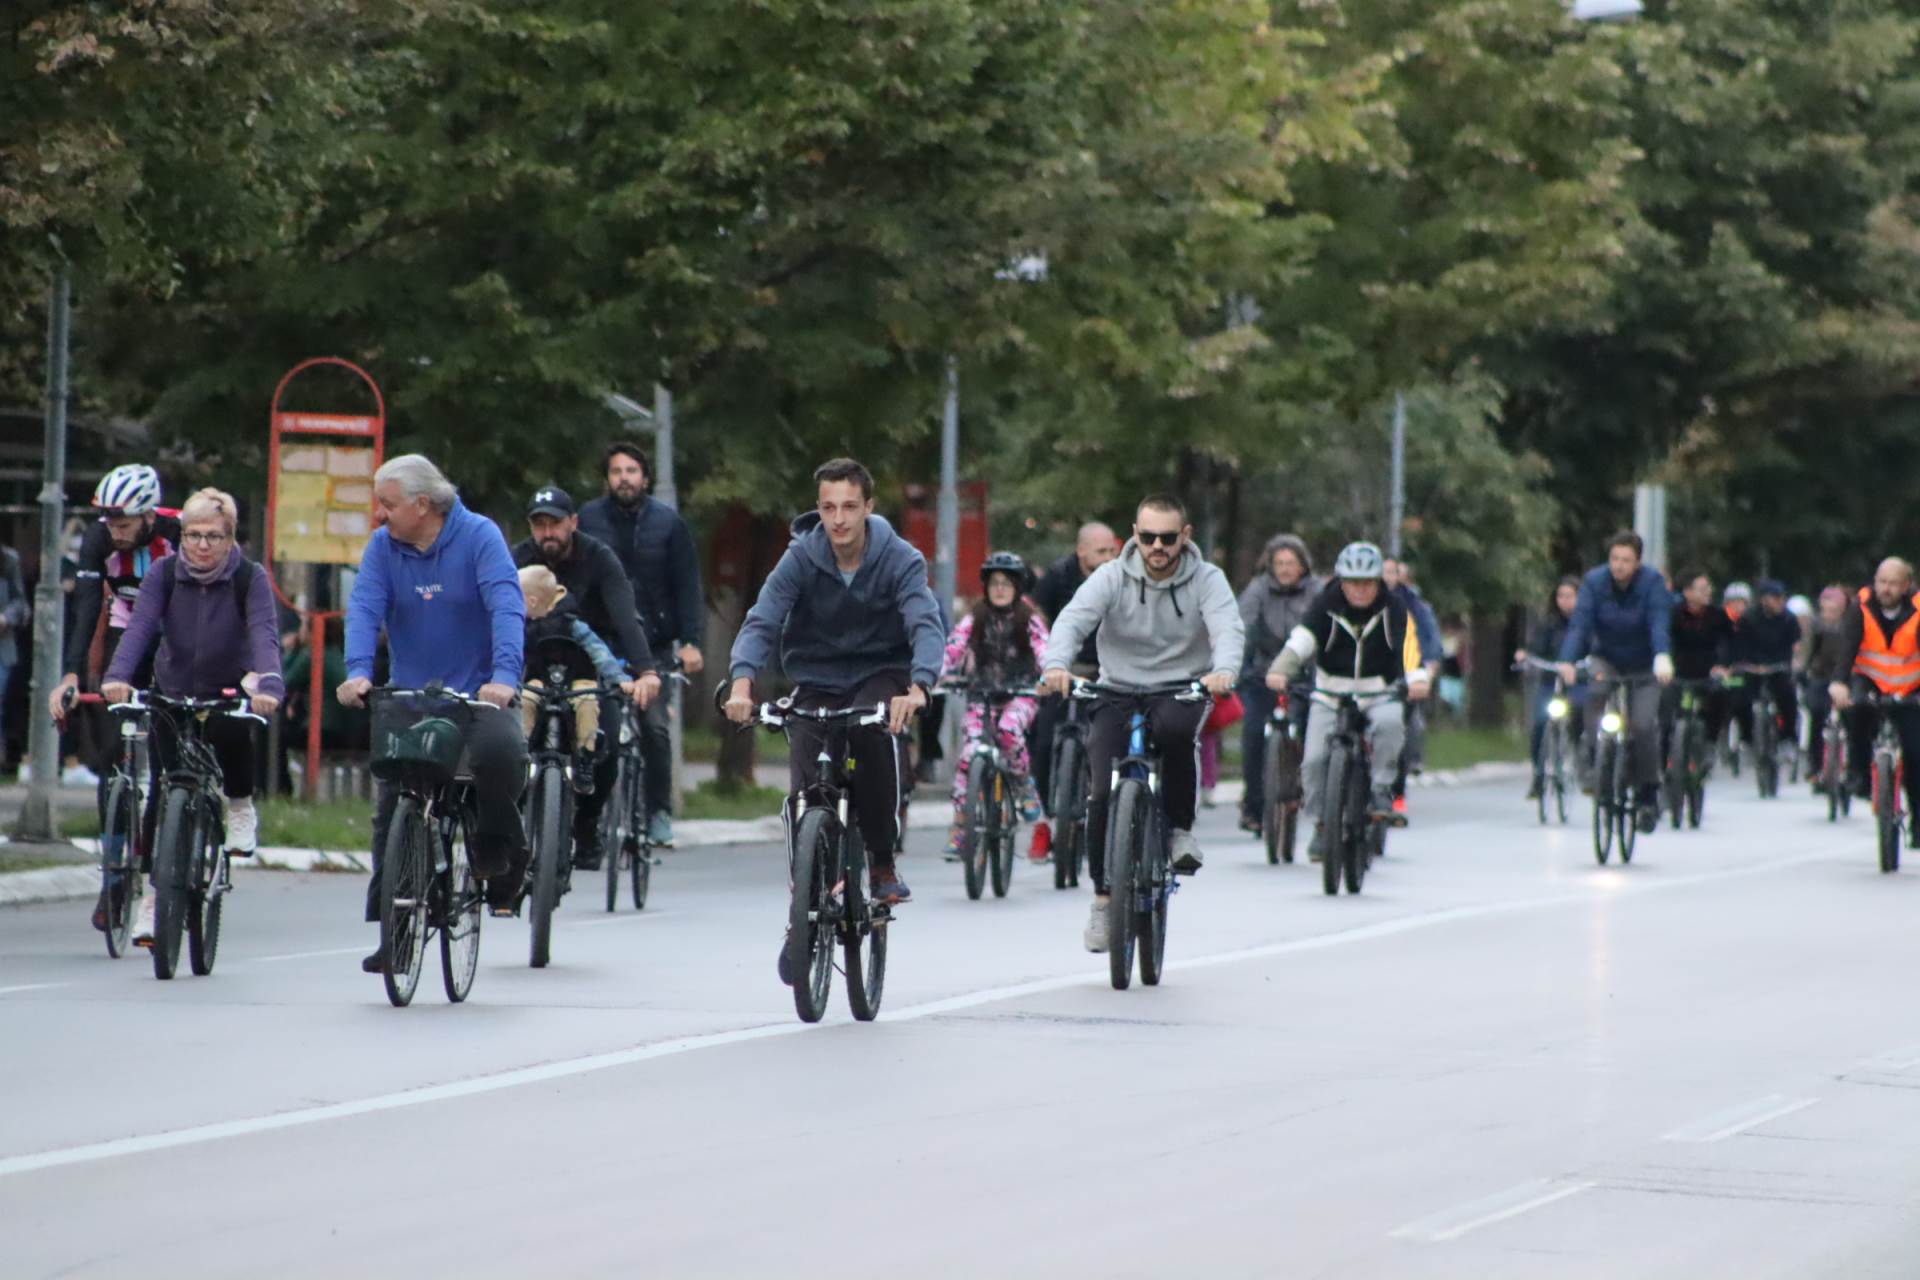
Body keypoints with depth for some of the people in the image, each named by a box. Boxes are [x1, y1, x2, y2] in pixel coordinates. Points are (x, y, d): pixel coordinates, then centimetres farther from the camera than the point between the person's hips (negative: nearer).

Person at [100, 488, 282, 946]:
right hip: (172, 692, 2)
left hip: (227, 692, -2)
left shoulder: (250, 579, -14)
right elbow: (139, 625, -23)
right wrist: (117, 677, -41)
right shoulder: (164, 574, -10)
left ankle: (241, 805, -3)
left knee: (232, 732, -34)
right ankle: (154, 896, 8)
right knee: (164, 789, -4)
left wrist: (268, 685, -46)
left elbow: (263, 634, -27)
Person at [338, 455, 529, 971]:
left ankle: (498, 852, -7)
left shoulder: (479, 536, -9)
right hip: (410, 696, 4)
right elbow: (364, 609, -10)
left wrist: (504, 676, -36)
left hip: (479, 692, -4)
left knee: (501, 751, -33)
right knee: (391, 809, -3)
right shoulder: (383, 546, 1)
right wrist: (358, 672, -29)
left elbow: (506, 607, -20)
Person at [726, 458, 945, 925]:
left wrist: (918, 688, -48)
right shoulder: (801, 558, -13)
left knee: (876, 730, -34)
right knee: (807, 792, -15)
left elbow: (926, 625, -28)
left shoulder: (899, 559, -16)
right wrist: (742, 684, -41)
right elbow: (761, 622, -22)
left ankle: (884, 860, -16)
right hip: (817, 681, 1)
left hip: (879, 674, -1)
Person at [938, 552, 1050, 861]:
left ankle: (1025, 786, -7)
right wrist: (943, 675, -28)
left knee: (1009, 729, -34)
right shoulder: (974, 620, 3)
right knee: (969, 754, -15)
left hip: (1019, 694, -2)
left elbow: (1044, 651, -14)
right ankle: (959, 827, -7)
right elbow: (954, 648, -9)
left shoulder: (1029, 621, 0)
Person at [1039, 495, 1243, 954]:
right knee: (1105, 794, -15)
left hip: (1181, 691, -1)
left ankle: (1180, 829, -16)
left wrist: (1224, 670, -45)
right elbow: (1073, 620, -19)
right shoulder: (1112, 578, -4)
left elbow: (1228, 628, -22)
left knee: (1175, 727, -37)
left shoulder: (1206, 580, -4)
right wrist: (1057, 664, -41)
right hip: (1118, 692, 1)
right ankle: (1104, 895, 5)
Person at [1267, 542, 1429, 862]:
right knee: (1314, 759, -13)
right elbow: (1302, 640, -19)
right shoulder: (1326, 606, -6)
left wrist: (1417, 678, -38)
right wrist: (1279, 671, -37)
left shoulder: (1393, 609, -5)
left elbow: (1408, 643, -19)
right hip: (1330, 697, 1)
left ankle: (1381, 790, -17)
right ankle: (1321, 824, 7)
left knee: (1390, 723, -34)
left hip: (1379, 695, -1)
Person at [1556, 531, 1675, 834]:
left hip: (1643, 665, -1)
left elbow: (1660, 624, -32)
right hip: (1606, 659, 1)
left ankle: (1647, 795, 1)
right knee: (1596, 692, -33)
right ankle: (1592, 761, -21)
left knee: (1643, 726, -16)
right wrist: (1567, 661, -41)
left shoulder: (1652, 582, -18)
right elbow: (1580, 623, -24)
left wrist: (1662, 658, -51)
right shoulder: (1594, 581, -14)